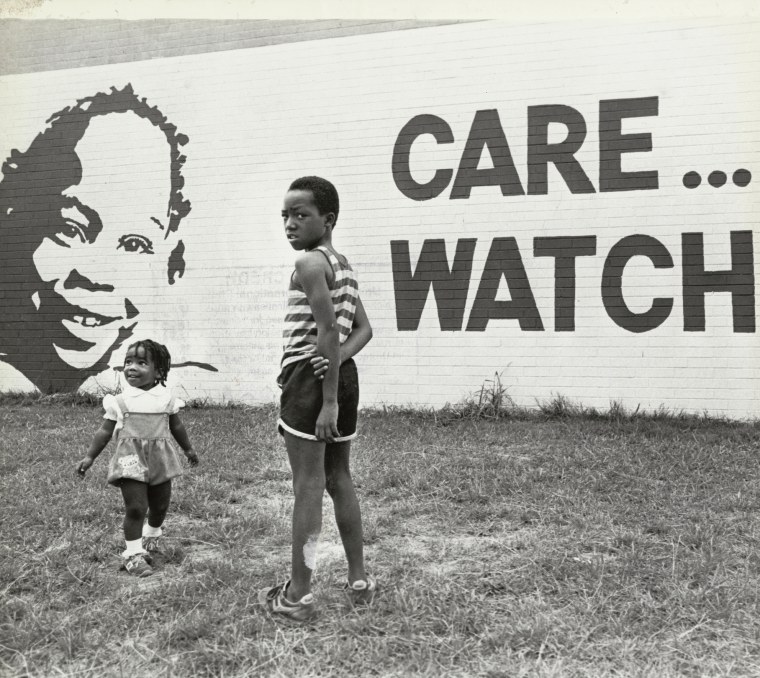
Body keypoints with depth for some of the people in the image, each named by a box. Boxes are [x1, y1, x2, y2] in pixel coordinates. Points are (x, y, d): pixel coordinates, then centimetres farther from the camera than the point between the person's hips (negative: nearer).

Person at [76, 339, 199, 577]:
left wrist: (188, 449, 27)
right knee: (135, 508, -9)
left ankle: (152, 536, 43)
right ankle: (133, 553, 2)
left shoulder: (166, 398, 2)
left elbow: (176, 426, 17)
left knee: (160, 505, 14)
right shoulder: (121, 401, -3)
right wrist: (89, 457, 1)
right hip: (131, 460, -3)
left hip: (160, 460, 3)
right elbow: (105, 431, 4)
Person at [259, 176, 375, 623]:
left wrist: (328, 399, -22)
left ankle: (298, 595, 4)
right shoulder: (345, 266, 16)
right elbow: (364, 329, 11)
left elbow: (327, 330, -21)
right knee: (340, 479, 17)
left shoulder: (310, 263, -12)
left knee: (308, 485, -4)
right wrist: (340, 357, -6)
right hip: (345, 376, 9)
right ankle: (360, 580, 24)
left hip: (310, 376, -9)